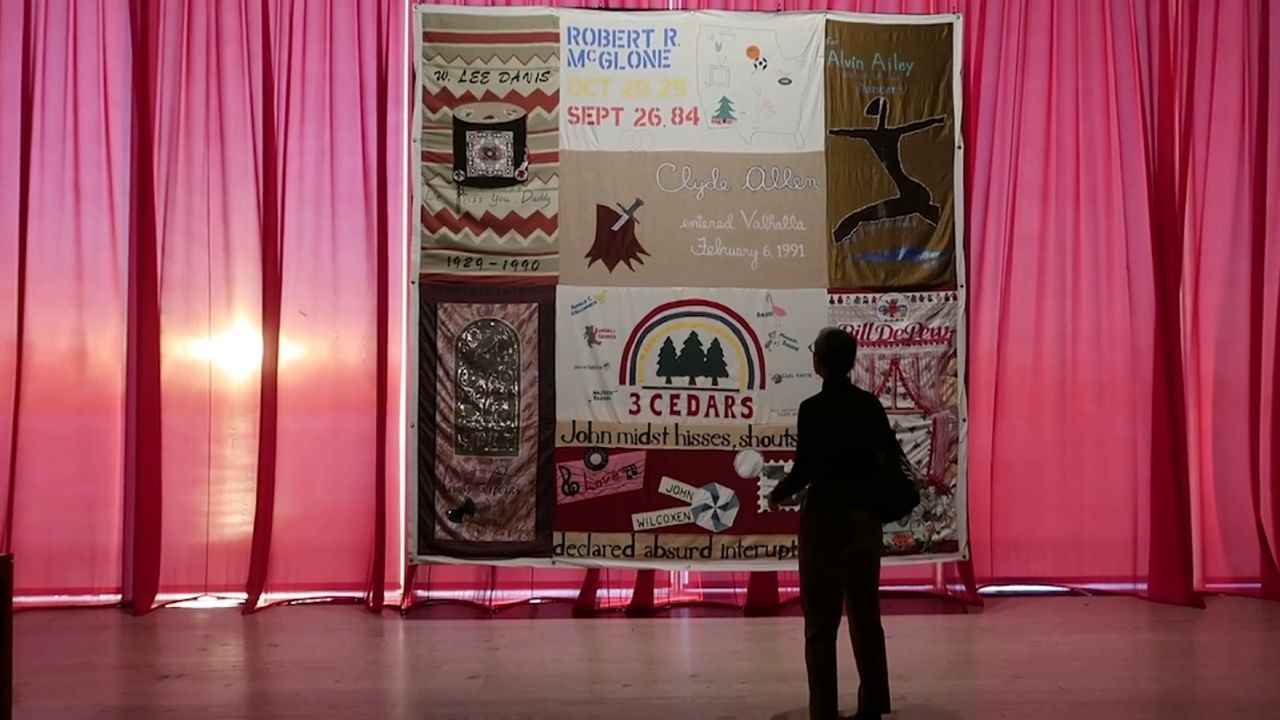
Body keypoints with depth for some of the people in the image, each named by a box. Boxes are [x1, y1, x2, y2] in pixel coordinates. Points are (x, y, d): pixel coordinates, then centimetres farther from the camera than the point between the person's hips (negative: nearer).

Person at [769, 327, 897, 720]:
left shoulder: (814, 408, -15)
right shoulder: (871, 405, 2)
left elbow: (805, 469, -14)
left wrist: (778, 493, 5)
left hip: (826, 517, -6)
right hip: (866, 517, 6)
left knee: (821, 621, 4)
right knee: (866, 615, 17)